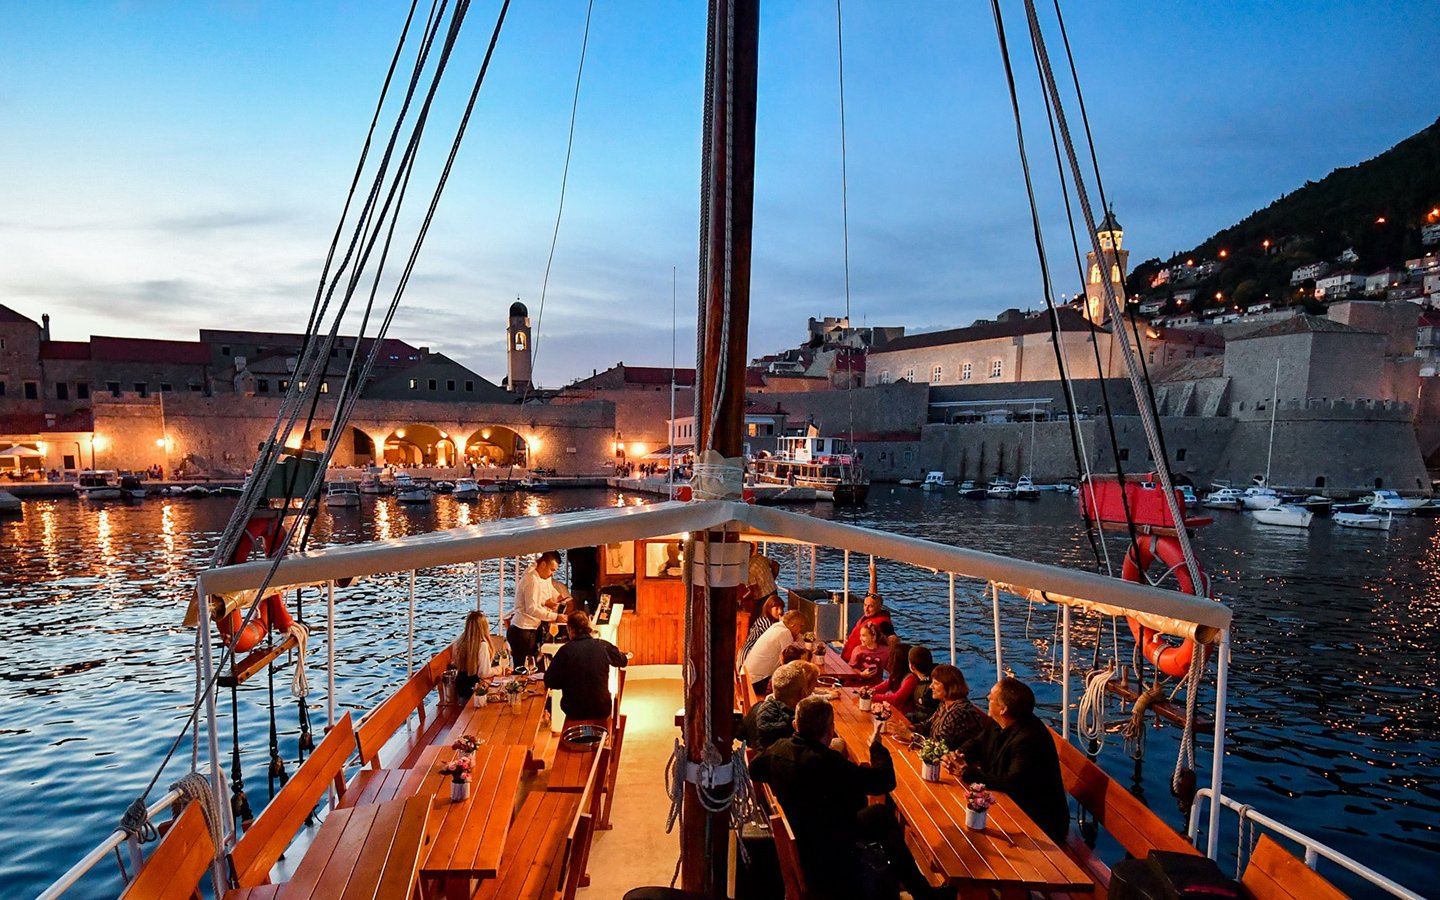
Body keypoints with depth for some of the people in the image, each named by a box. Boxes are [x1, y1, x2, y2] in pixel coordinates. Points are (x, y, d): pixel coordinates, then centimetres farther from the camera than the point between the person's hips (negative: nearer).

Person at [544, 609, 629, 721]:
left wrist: (568, 682, 8)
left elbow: (549, 682, -11)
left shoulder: (565, 650, -15)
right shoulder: (604, 645, -8)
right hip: (602, 712, 1)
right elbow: (623, 661, 11)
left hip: (574, 713, -1)